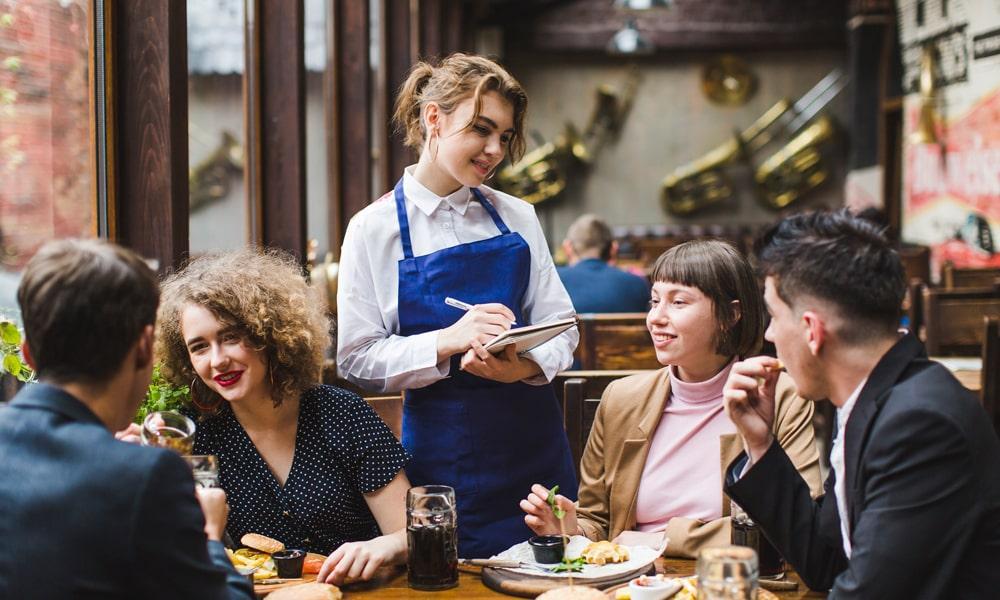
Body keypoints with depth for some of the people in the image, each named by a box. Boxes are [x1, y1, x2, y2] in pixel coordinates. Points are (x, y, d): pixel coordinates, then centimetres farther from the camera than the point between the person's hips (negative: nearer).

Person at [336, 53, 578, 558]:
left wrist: (524, 366, -18)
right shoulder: (374, 229, -3)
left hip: (534, 441, 3)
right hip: (442, 454, -3)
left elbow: (561, 326, 4)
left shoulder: (517, 218, 6)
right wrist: (449, 341, -21)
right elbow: (357, 358, -7)